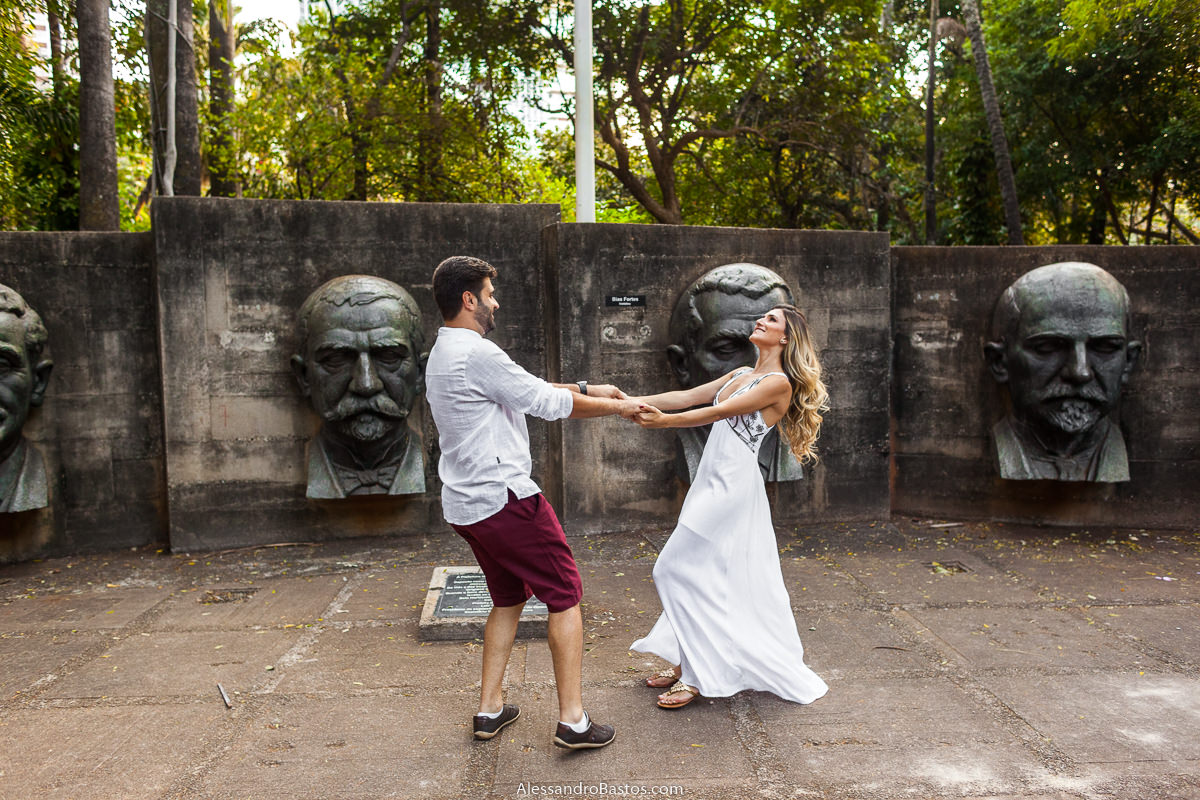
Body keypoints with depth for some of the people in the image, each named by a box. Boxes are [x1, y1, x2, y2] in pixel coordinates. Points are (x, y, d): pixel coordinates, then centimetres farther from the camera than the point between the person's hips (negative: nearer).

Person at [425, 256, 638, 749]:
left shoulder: (442, 355, 14)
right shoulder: (477, 354, -18)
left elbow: (528, 389, 17)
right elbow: (546, 403, -13)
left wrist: (589, 389, 16)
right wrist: (615, 407, 1)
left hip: (465, 505, 10)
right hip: (505, 499, -10)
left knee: (508, 599, 22)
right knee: (565, 596, 3)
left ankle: (490, 709, 26)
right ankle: (572, 719, 6)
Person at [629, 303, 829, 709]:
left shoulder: (779, 382, -10)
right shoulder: (741, 374, 16)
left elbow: (718, 413, -19)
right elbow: (689, 396, 13)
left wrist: (663, 420, -28)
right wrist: (636, 401, 3)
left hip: (732, 485, -8)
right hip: (714, 479, 8)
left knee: (680, 567, -8)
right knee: (708, 573, 12)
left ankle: (698, 675, 1)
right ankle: (690, 662, 22)